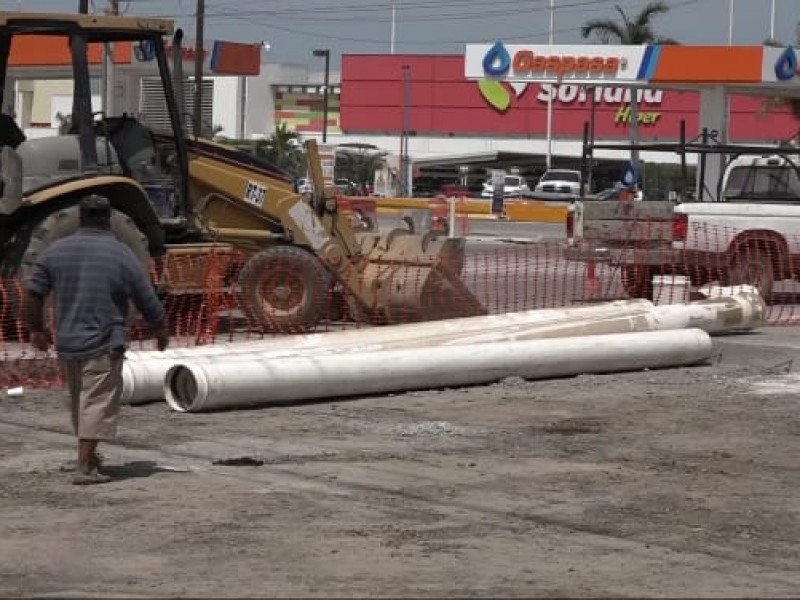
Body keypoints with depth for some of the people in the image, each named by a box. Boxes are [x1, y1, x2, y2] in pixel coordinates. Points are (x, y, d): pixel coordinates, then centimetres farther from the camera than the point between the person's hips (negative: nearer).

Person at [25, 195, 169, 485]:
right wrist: (161, 333, 15)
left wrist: (36, 328, 18)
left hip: (66, 343, 5)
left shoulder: (55, 251, 3)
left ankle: (89, 456, 33)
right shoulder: (123, 256, -6)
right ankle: (84, 467, -8)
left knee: (79, 402, 19)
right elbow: (149, 305, -2)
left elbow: (33, 292, 5)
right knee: (98, 404, -3)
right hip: (104, 345, -5)